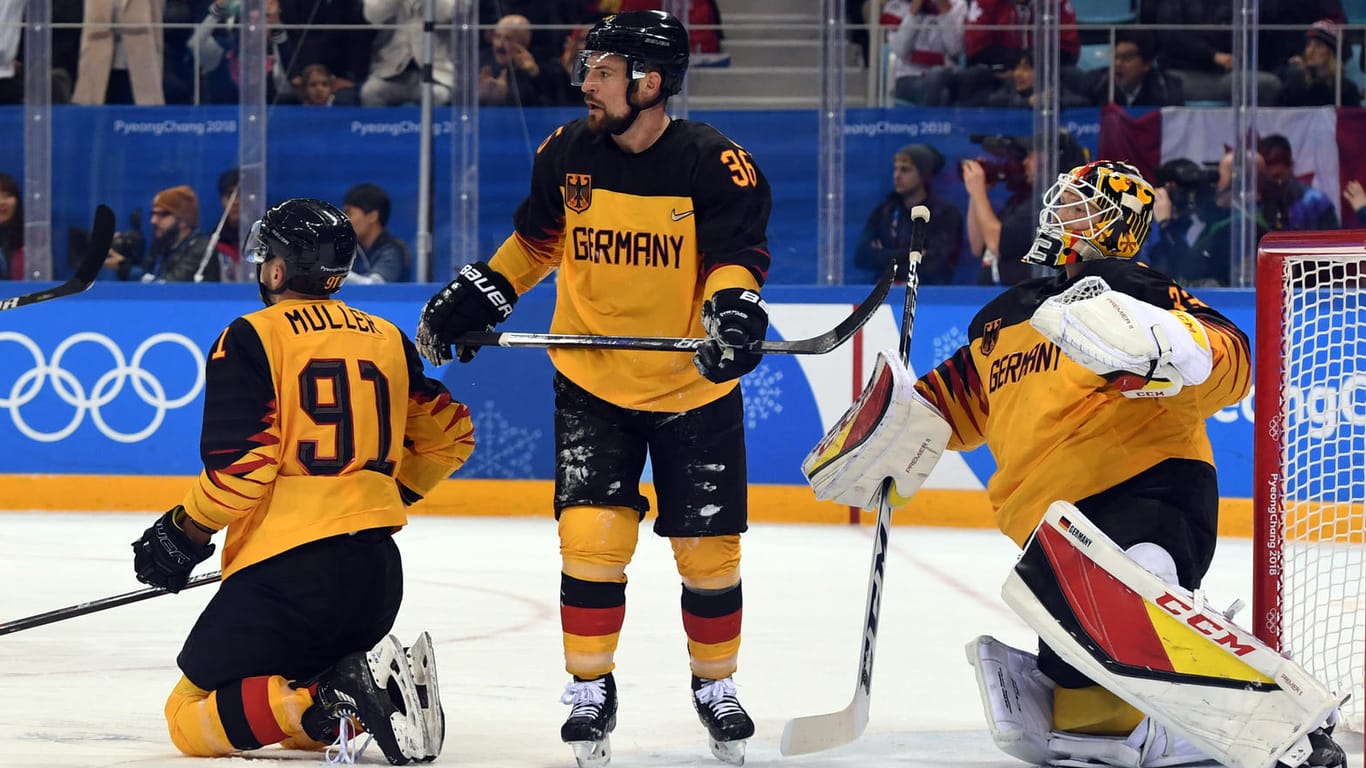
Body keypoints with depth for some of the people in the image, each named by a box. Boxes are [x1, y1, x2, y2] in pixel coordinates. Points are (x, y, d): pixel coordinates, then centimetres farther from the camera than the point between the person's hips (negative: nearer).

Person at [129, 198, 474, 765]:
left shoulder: (251, 339, -5)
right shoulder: (386, 340, 14)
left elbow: (240, 464, -13)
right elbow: (450, 435, 20)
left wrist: (181, 535, 1)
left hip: (286, 569, -7)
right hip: (377, 569, 7)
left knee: (192, 722, -2)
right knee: (297, 722, 24)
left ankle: (340, 696, -23)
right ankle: (389, 689, -6)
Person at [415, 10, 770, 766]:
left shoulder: (714, 164, -15)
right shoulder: (567, 153, -4)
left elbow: (737, 256, -16)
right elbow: (534, 241, 12)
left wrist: (734, 309, -37)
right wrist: (473, 296, 4)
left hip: (693, 389, -2)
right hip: (591, 383, 2)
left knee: (708, 549, 4)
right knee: (592, 535, -10)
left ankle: (715, 686, 27)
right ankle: (590, 690, 6)